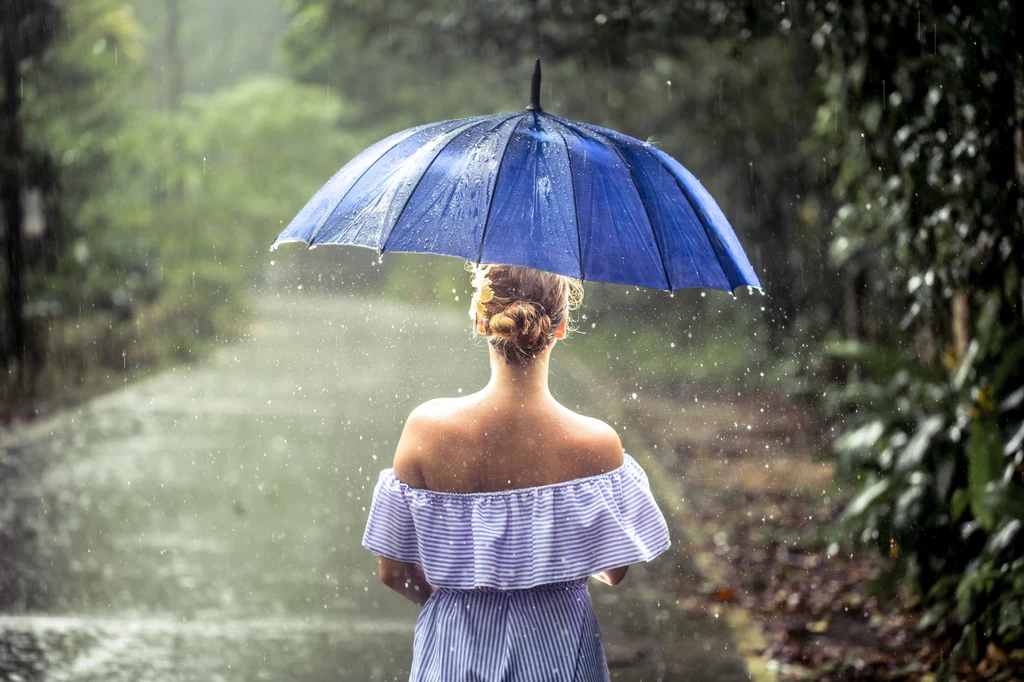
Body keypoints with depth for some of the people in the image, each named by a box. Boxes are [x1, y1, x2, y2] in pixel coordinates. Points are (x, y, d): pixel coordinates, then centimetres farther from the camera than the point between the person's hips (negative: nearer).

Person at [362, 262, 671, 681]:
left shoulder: (427, 428, -18)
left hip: (454, 647, 1)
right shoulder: (596, 443, -20)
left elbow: (393, 571, -8)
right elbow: (614, 572, -5)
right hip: (556, 646, -1)